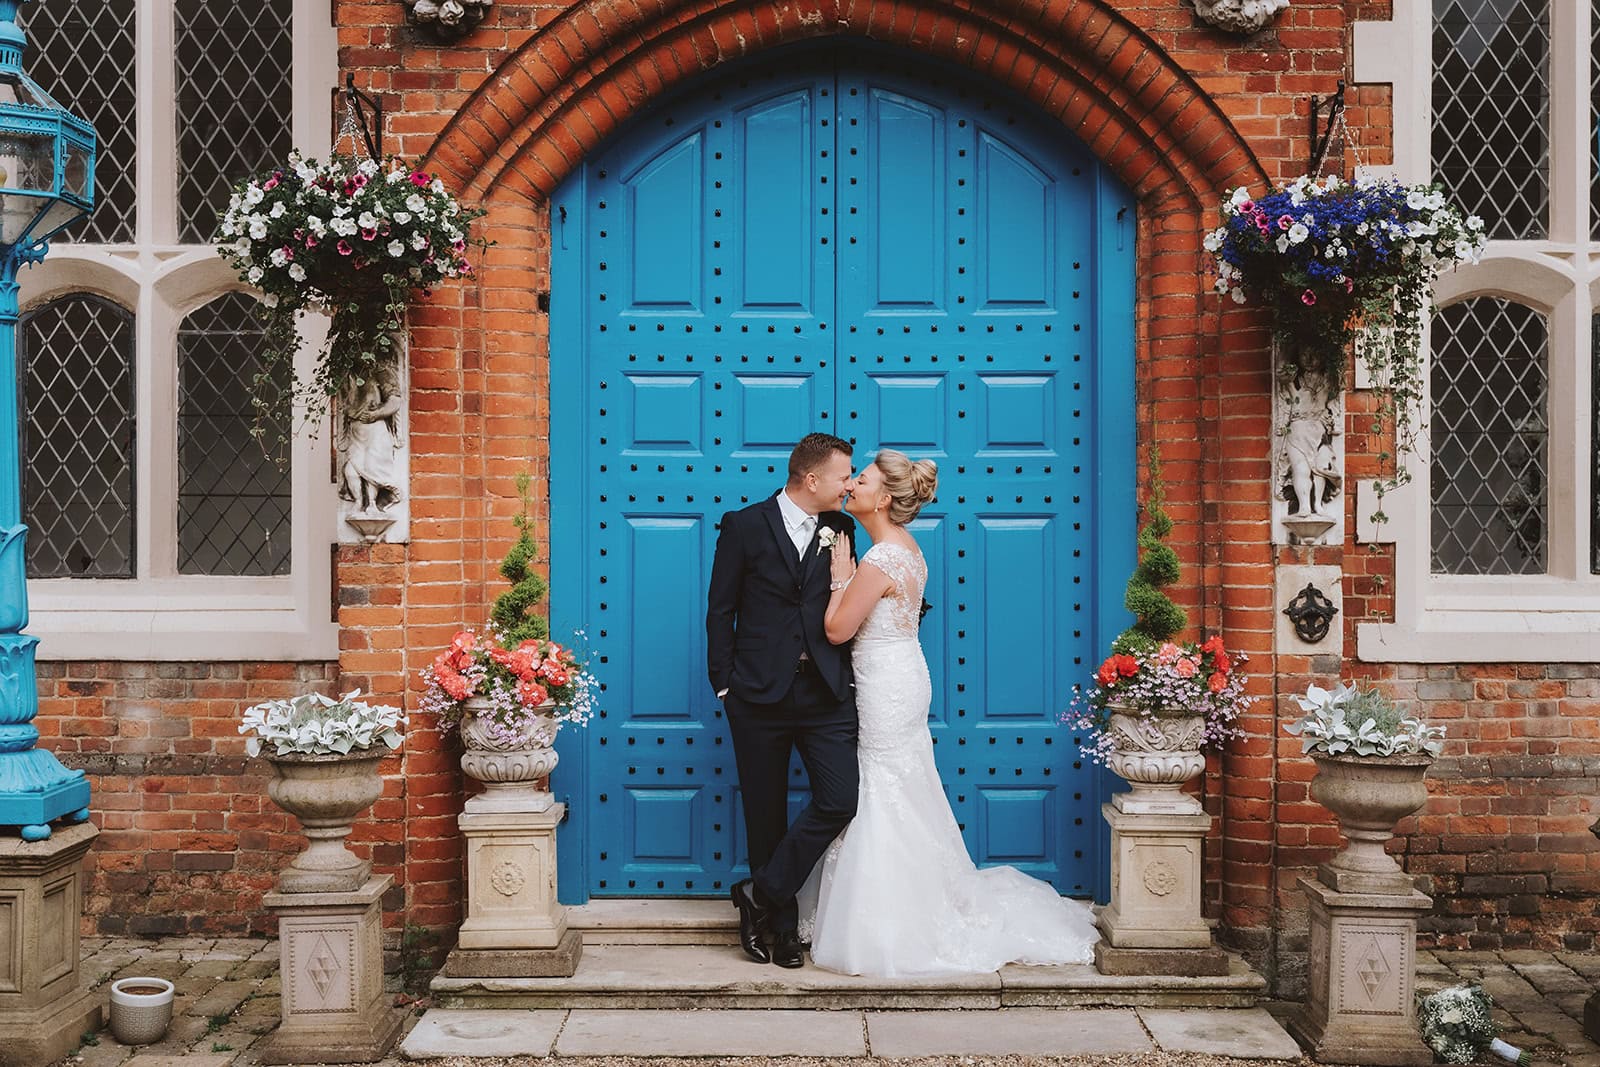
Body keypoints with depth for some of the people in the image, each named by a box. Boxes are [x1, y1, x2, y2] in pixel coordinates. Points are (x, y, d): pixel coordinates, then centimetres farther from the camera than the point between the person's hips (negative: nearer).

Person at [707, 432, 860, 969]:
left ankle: (760, 894, 7)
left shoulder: (840, 530, 7)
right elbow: (721, 609, 0)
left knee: (840, 799, -9)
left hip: (825, 692, 3)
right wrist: (724, 684, -3)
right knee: (766, 813, 6)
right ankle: (782, 925, 21)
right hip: (759, 692, -2)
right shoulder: (744, 526, -2)